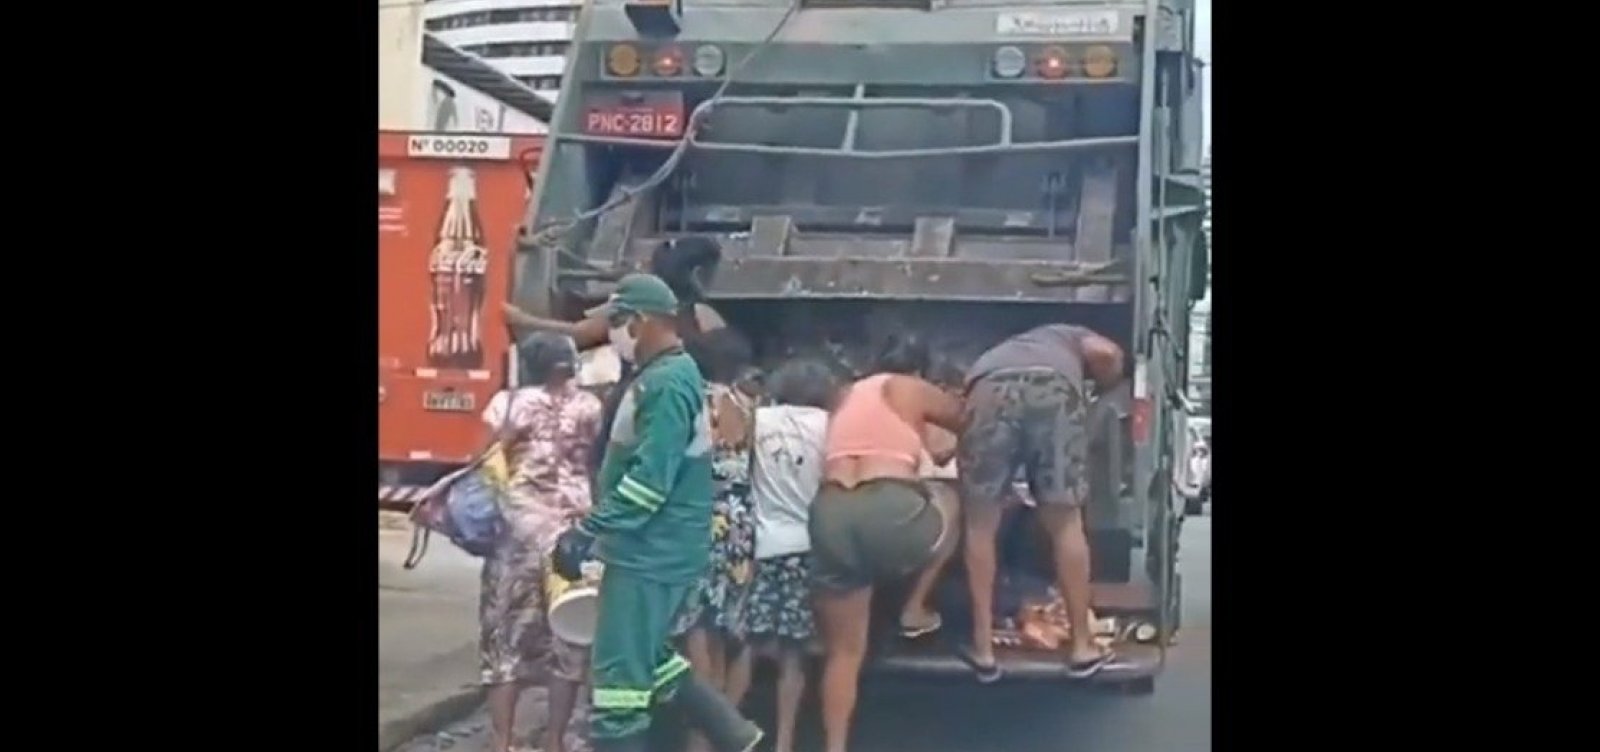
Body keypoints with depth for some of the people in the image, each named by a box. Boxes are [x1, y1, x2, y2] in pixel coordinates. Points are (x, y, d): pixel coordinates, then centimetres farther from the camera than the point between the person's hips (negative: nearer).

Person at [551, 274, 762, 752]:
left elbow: (649, 479, -25)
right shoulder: (670, 375, 14)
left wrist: (585, 532, -23)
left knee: (618, 676, -6)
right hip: (659, 548, 11)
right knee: (653, 662, 21)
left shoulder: (665, 384, -19)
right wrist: (597, 529, 21)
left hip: (649, 553, -11)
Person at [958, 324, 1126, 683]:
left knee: (980, 525, 17)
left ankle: (983, 649, 18)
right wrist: (1100, 391, 34)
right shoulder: (1070, 336, 39)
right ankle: (1082, 647, 22)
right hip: (1055, 388, -1)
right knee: (1066, 524, 15)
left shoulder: (993, 356, 46)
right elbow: (1106, 354, 15)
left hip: (990, 389, 1)